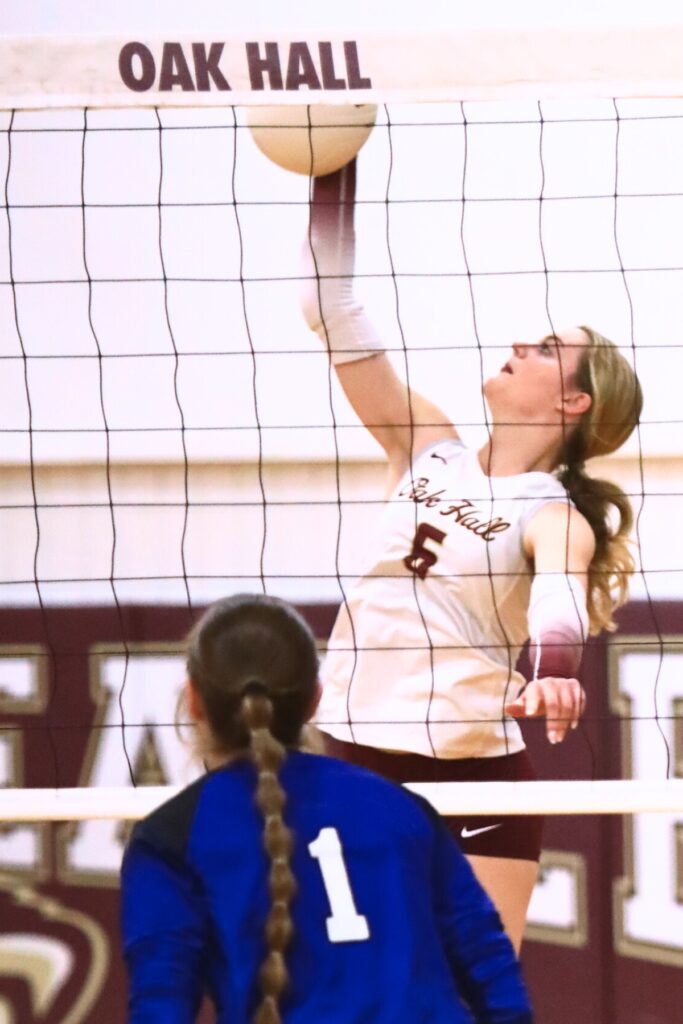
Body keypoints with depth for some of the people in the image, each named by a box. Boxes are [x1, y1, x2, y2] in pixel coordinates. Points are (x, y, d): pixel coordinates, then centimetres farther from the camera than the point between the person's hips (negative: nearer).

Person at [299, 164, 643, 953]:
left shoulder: (556, 519, -6)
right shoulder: (430, 453, 9)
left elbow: (558, 604, -29)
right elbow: (334, 312, 6)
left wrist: (552, 676, -51)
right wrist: (333, 178, -2)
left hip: (470, 775, -5)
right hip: (359, 761, 5)